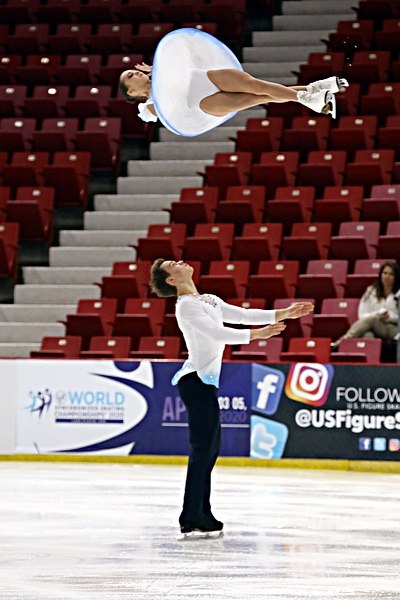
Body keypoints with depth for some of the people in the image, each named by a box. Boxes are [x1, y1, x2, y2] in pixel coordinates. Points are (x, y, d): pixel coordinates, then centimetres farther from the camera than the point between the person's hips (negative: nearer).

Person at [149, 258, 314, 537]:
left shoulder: (209, 300, 18)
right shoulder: (186, 305, -10)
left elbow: (243, 315, 16)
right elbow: (216, 333, -21)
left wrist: (284, 314, 8)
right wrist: (255, 334, -28)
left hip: (205, 381, 9)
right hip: (196, 381, -9)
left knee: (210, 449, 11)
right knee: (203, 447, -9)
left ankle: (201, 514, 16)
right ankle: (192, 518, -6)